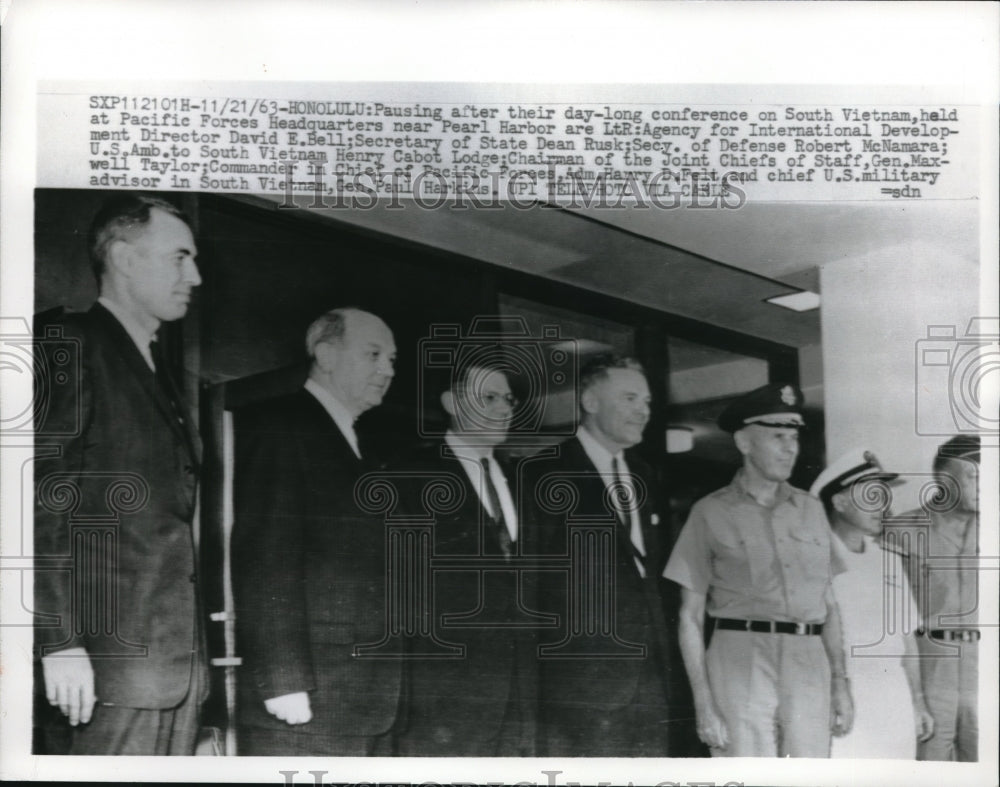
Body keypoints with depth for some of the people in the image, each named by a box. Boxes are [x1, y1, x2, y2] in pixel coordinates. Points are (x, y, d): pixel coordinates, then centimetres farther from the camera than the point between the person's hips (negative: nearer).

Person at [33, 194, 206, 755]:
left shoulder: (160, 369, 19)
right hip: (117, 654, -8)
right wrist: (61, 641, -19)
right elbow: (43, 500, -14)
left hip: (182, 657, 8)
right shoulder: (69, 346, -6)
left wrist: (195, 646, 14)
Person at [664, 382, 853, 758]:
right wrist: (703, 702, -5)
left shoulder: (811, 509, 14)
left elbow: (829, 604, 17)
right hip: (741, 660, -3)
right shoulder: (711, 513, 3)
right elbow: (690, 617, 2)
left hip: (809, 663, 4)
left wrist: (839, 680, 10)